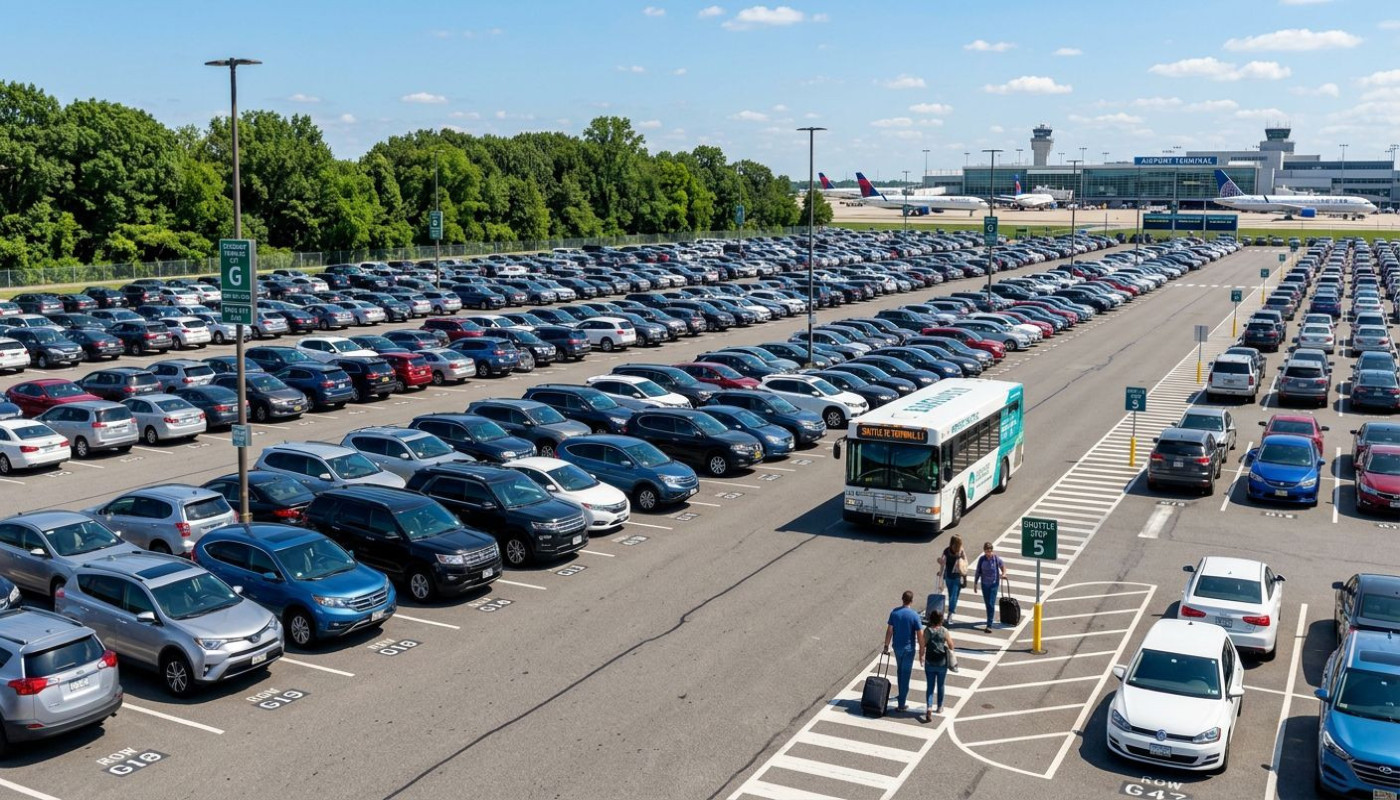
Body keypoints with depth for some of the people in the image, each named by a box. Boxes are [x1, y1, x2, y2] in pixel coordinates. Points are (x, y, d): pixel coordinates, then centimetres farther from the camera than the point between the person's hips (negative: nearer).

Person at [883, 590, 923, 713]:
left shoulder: (894, 613, -6)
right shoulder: (914, 615, -16)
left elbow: (889, 631, -2)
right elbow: (920, 636, -14)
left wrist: (886, 646, 8)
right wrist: (921, 652, -5)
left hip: (897, 647, 4)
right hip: (909, 648, -4)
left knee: (900, 671, 24)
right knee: (905, 675, 3)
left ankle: (902, 695, 37)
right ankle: (902, 704, 6)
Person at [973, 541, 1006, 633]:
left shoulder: (996, 558, -9)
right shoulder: (981, 559, -3)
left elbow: (1003, 566, 9)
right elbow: (978, 572, 6)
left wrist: (1003, 573, -9)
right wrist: (976, 583, 8)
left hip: (994, 584, -3)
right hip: (984, 584, 3)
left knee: (991, 604, -10)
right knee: (987, 604, 12)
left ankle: (989, 625, -11)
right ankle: (990, 621, 31)